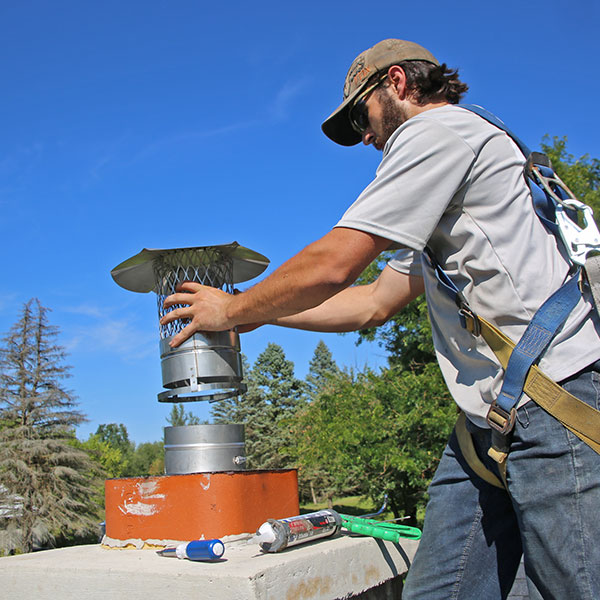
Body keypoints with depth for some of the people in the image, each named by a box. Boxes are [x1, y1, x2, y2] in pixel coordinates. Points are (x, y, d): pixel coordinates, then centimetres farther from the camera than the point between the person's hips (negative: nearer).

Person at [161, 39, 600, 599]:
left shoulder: (438, 129, -4)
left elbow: (331, 265, -11)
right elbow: (373, 302, 24)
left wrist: (232, 310, 4)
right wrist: (256, 313, 23)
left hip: (554, 401, -10)